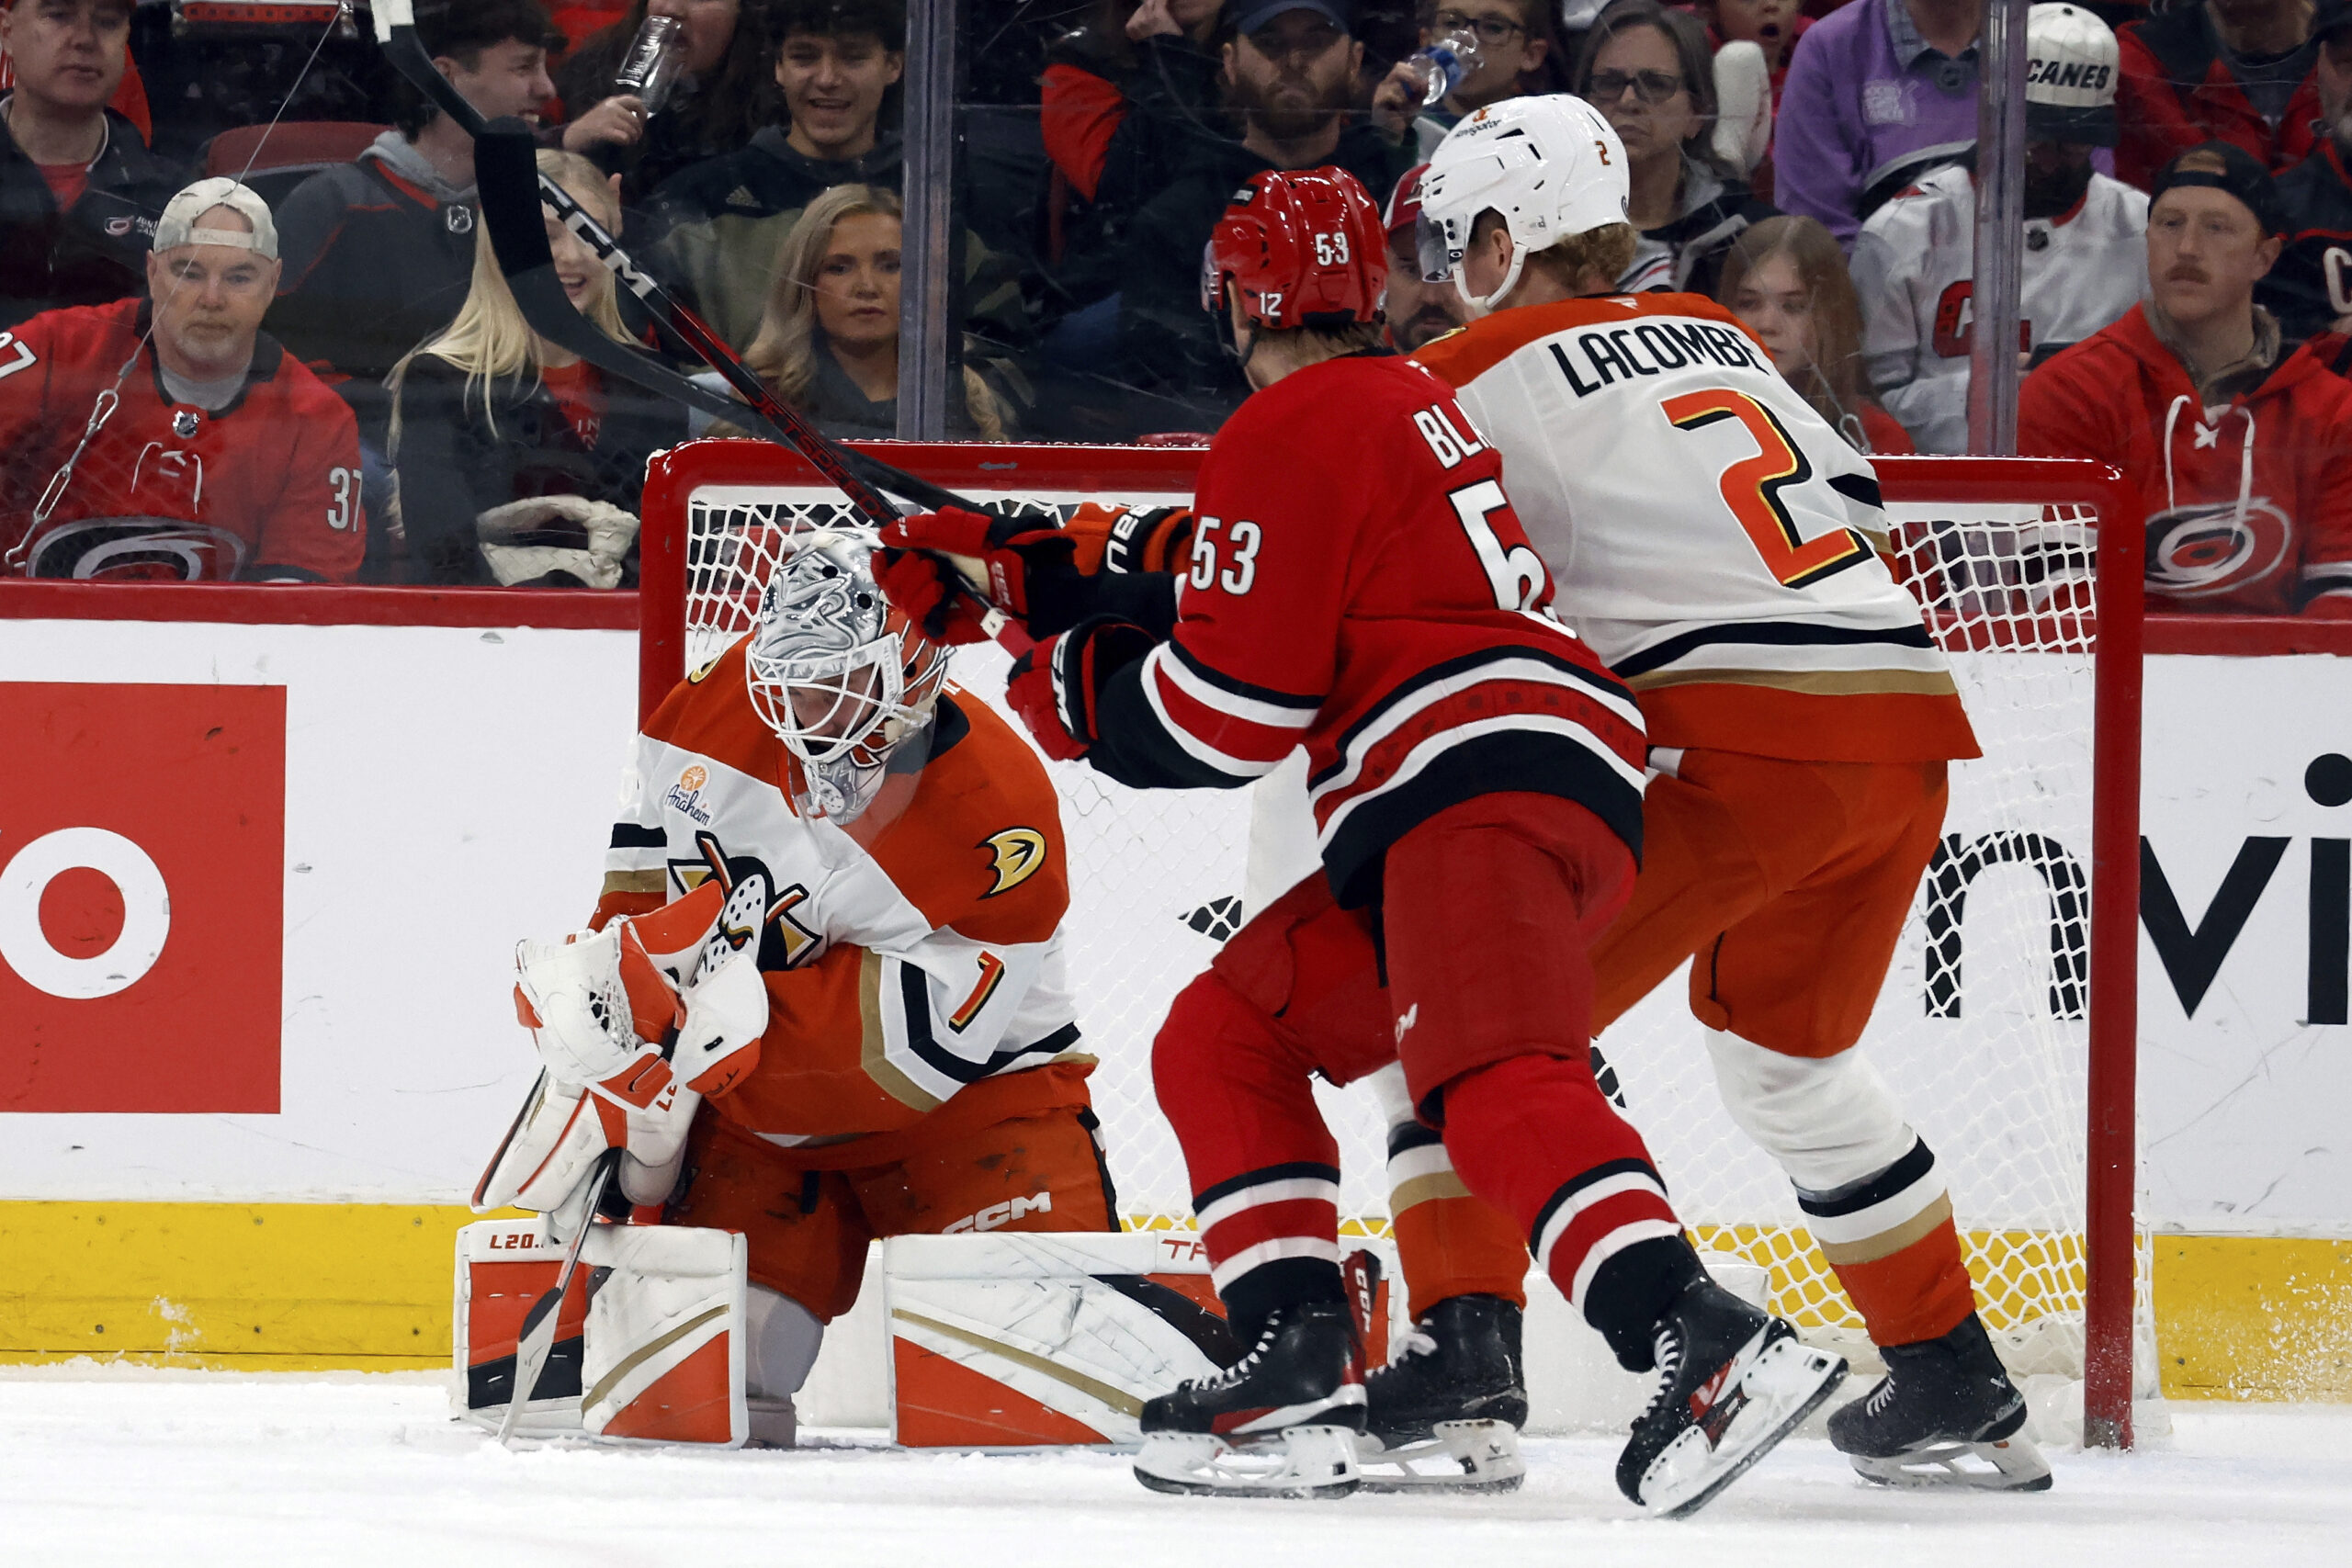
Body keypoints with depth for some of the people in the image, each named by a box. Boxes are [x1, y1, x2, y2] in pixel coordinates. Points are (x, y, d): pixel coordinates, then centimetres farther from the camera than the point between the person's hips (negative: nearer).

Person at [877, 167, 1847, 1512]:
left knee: (1497, 1086, -29)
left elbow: (1227, 706, -6)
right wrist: (1004, 567, 36)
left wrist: (1069, 694, 12)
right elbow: (1228, 586, 36)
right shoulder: (1405, 399, 27)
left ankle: (1704, 1342, -49)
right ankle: (1303, 1366, 4)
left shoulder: (1292, 430, -3)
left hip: (1484, 789, -10)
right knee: (1221, 1042, 15)